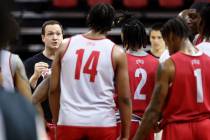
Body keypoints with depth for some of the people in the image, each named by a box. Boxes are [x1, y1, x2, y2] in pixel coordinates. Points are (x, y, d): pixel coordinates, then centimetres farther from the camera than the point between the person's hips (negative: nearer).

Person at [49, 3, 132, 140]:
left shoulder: (66, 45, 5)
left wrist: (56, 122, 17)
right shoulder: (116, 53, 0)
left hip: (69, 122, 2)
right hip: (102, 123, -1)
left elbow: (53, 89, 7)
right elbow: (124, 98, -1)